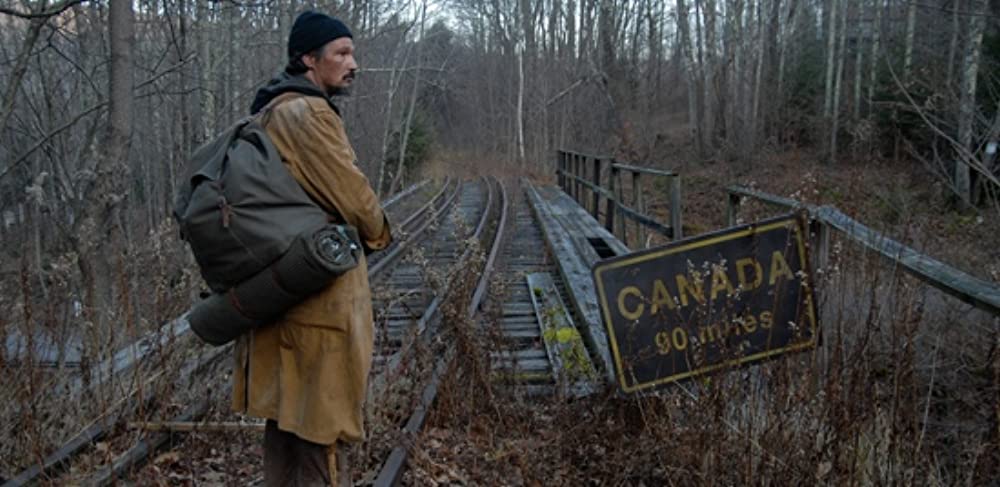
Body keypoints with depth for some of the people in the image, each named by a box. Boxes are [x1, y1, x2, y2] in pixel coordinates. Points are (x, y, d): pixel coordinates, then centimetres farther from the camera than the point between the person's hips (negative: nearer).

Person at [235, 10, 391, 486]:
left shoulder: (269, 113, 14)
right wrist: (378, 233, 3)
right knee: (321, 417, -1)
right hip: (320, 291, -10)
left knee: (285, 408, 18)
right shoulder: (309, 113, -17)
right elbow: (354, 197, -17)